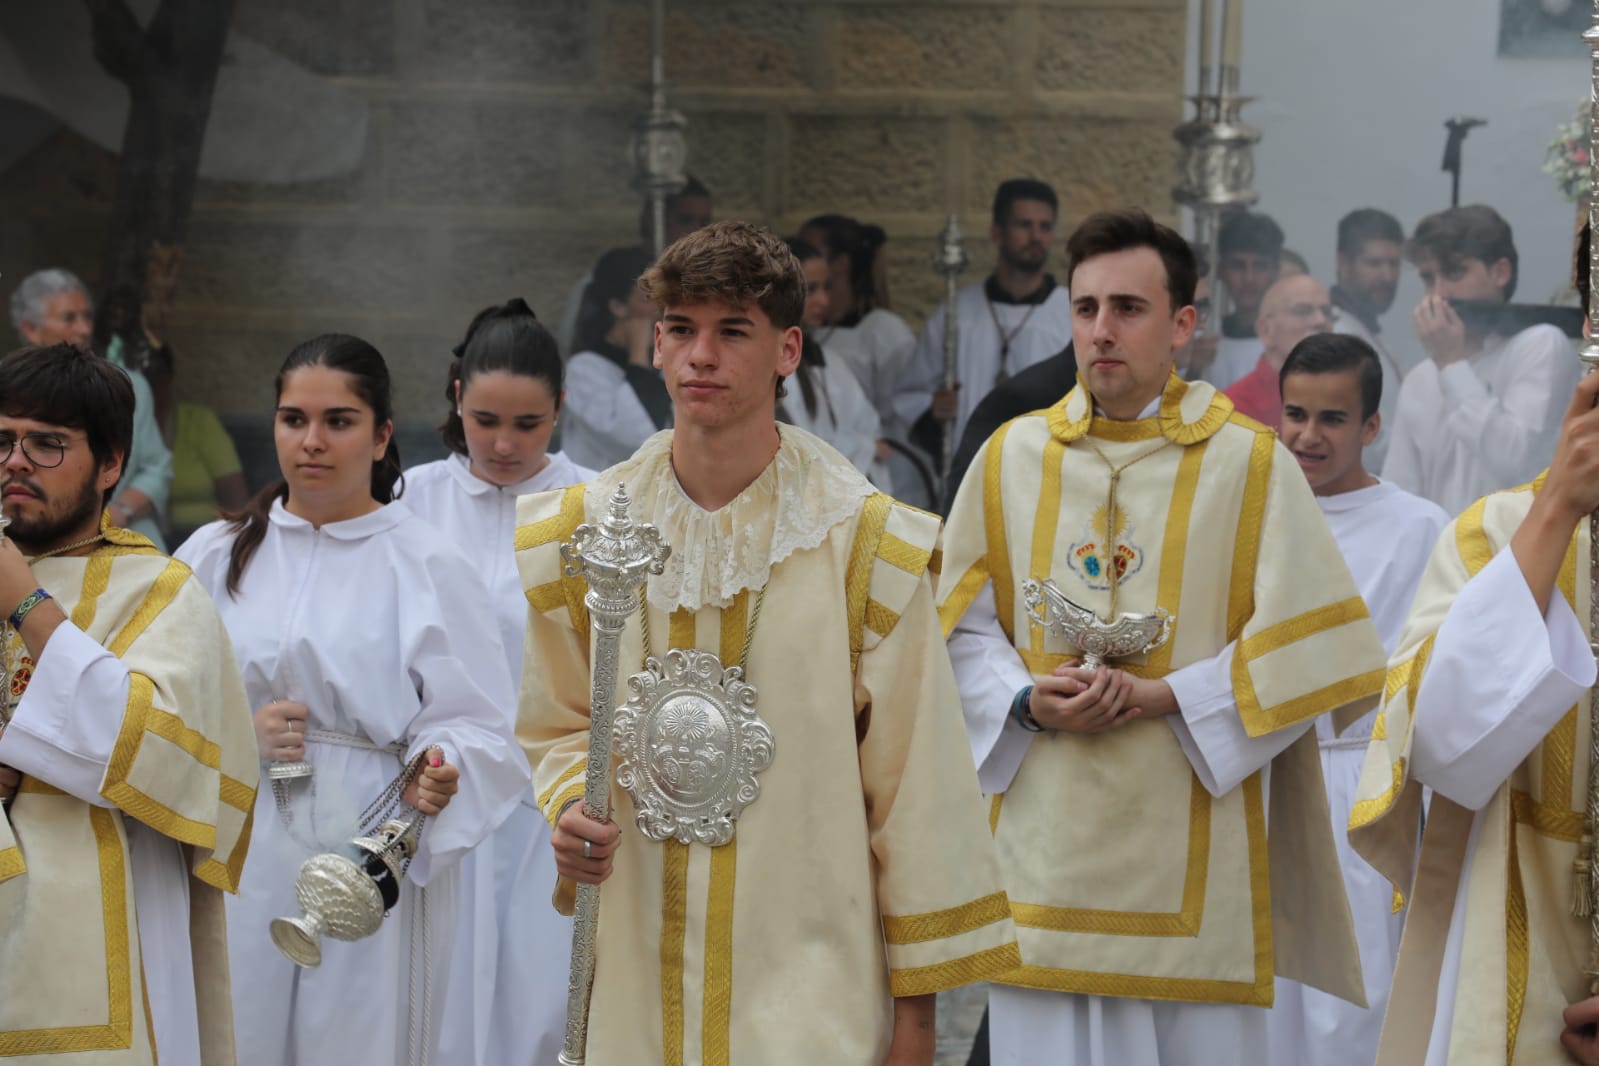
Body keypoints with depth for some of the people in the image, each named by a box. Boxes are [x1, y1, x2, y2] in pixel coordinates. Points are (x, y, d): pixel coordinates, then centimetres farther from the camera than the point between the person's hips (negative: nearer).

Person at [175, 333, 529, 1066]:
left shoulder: (428, 566, 1)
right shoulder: (215, 554, 9)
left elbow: (476, 727, -4)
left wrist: (438, 775, -24)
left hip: (375, 862, -2)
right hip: (231, 861, 2)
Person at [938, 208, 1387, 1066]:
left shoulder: (1250, 464, -1)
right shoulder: (1011, 457, 7)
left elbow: (1306, 646, -4)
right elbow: (961, 625, 10)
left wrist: (1163, 695, -13)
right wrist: (1028, 699, -9)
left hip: (1188, 836, -2)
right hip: (1047, 834, 2)